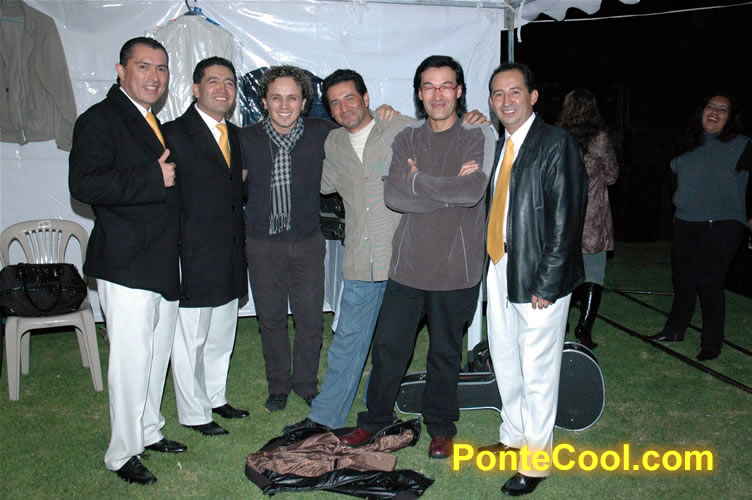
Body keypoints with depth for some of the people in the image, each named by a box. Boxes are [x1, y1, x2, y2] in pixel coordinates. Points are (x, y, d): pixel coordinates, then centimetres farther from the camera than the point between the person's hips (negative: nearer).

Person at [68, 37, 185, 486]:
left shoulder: (154, 124, 18)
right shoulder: (100, 119, -10)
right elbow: (84, 184, -24)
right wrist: (154, 178, -23)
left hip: (163, 264, 9)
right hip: (127, 266, -9)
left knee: (158, 355, 17)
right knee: (132, 361, -3)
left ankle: (149, 431, 34)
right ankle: (124, 454, 13)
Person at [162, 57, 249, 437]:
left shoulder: (236, 135, 13)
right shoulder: (174, 133, -10)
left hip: (229, 259, 7)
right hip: (193, 258, -7)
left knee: (221, 335, 19)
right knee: (189, 340, 4)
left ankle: (216, 397, 36)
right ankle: (193, 412, 20)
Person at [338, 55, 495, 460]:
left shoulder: (480, 136, -3)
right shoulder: (407, 139, 7)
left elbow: (473, 191, -20)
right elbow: (393, 195, -8)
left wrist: (418, 180, -10)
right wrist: (449, 187, -14)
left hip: (456, 268, -3)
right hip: (407, 264, 3)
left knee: (445, 352, 12)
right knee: (388, 344, 10)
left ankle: (440, 427, 31)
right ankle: (375, 418, 31)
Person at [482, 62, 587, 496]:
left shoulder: (557, 143, -12)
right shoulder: (500, 146, 12)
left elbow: (566, 220, -16)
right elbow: (497, 210, 12)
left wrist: (547, 284, -18)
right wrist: (492, 262, 2)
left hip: (538, 277, -7)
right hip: (500, 269, 8)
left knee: (538, 371, 3)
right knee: (505, 362, 19)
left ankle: (536, 463, 19)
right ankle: (514, 436, 39)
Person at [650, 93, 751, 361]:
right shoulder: (692, 143, 12)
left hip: (720, 226, -6)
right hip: (685, 225, 6)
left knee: (709, 283, -7)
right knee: (682, 280, 13)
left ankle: (712, 344, 6)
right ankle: (674, 330, 28)